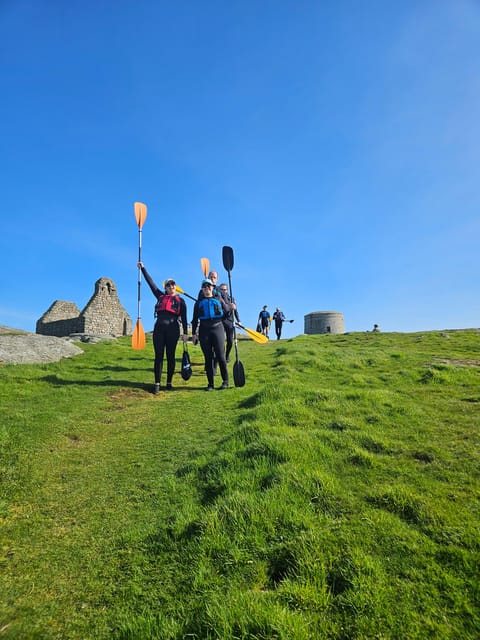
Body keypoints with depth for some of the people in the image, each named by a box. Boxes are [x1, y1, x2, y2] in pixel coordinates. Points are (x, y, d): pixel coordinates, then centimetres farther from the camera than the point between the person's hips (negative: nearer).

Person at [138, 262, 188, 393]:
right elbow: (150, 282, 18)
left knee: (170, 356, 3)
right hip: (159, 328, 2)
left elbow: (184, 317, 4)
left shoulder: (180, 300, 11)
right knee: (158, 356, 0)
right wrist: (143, 268, 18)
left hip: (173, 329, -2)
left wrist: (185, 332, -4)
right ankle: (157, 383, 3)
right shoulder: (160, 296, 17)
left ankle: (169, 383, 10)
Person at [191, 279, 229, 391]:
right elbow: (195, 319, 14)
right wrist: (194, 333, 8)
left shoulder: (218, 299, 14)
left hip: (217, 328, -1)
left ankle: (225, 381, 5)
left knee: (220, 355, -7)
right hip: (204, 330, 2)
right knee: (208, 357, 2)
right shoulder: (199, 302, 17)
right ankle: (210, 383, 8)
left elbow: (225, 312, 15)